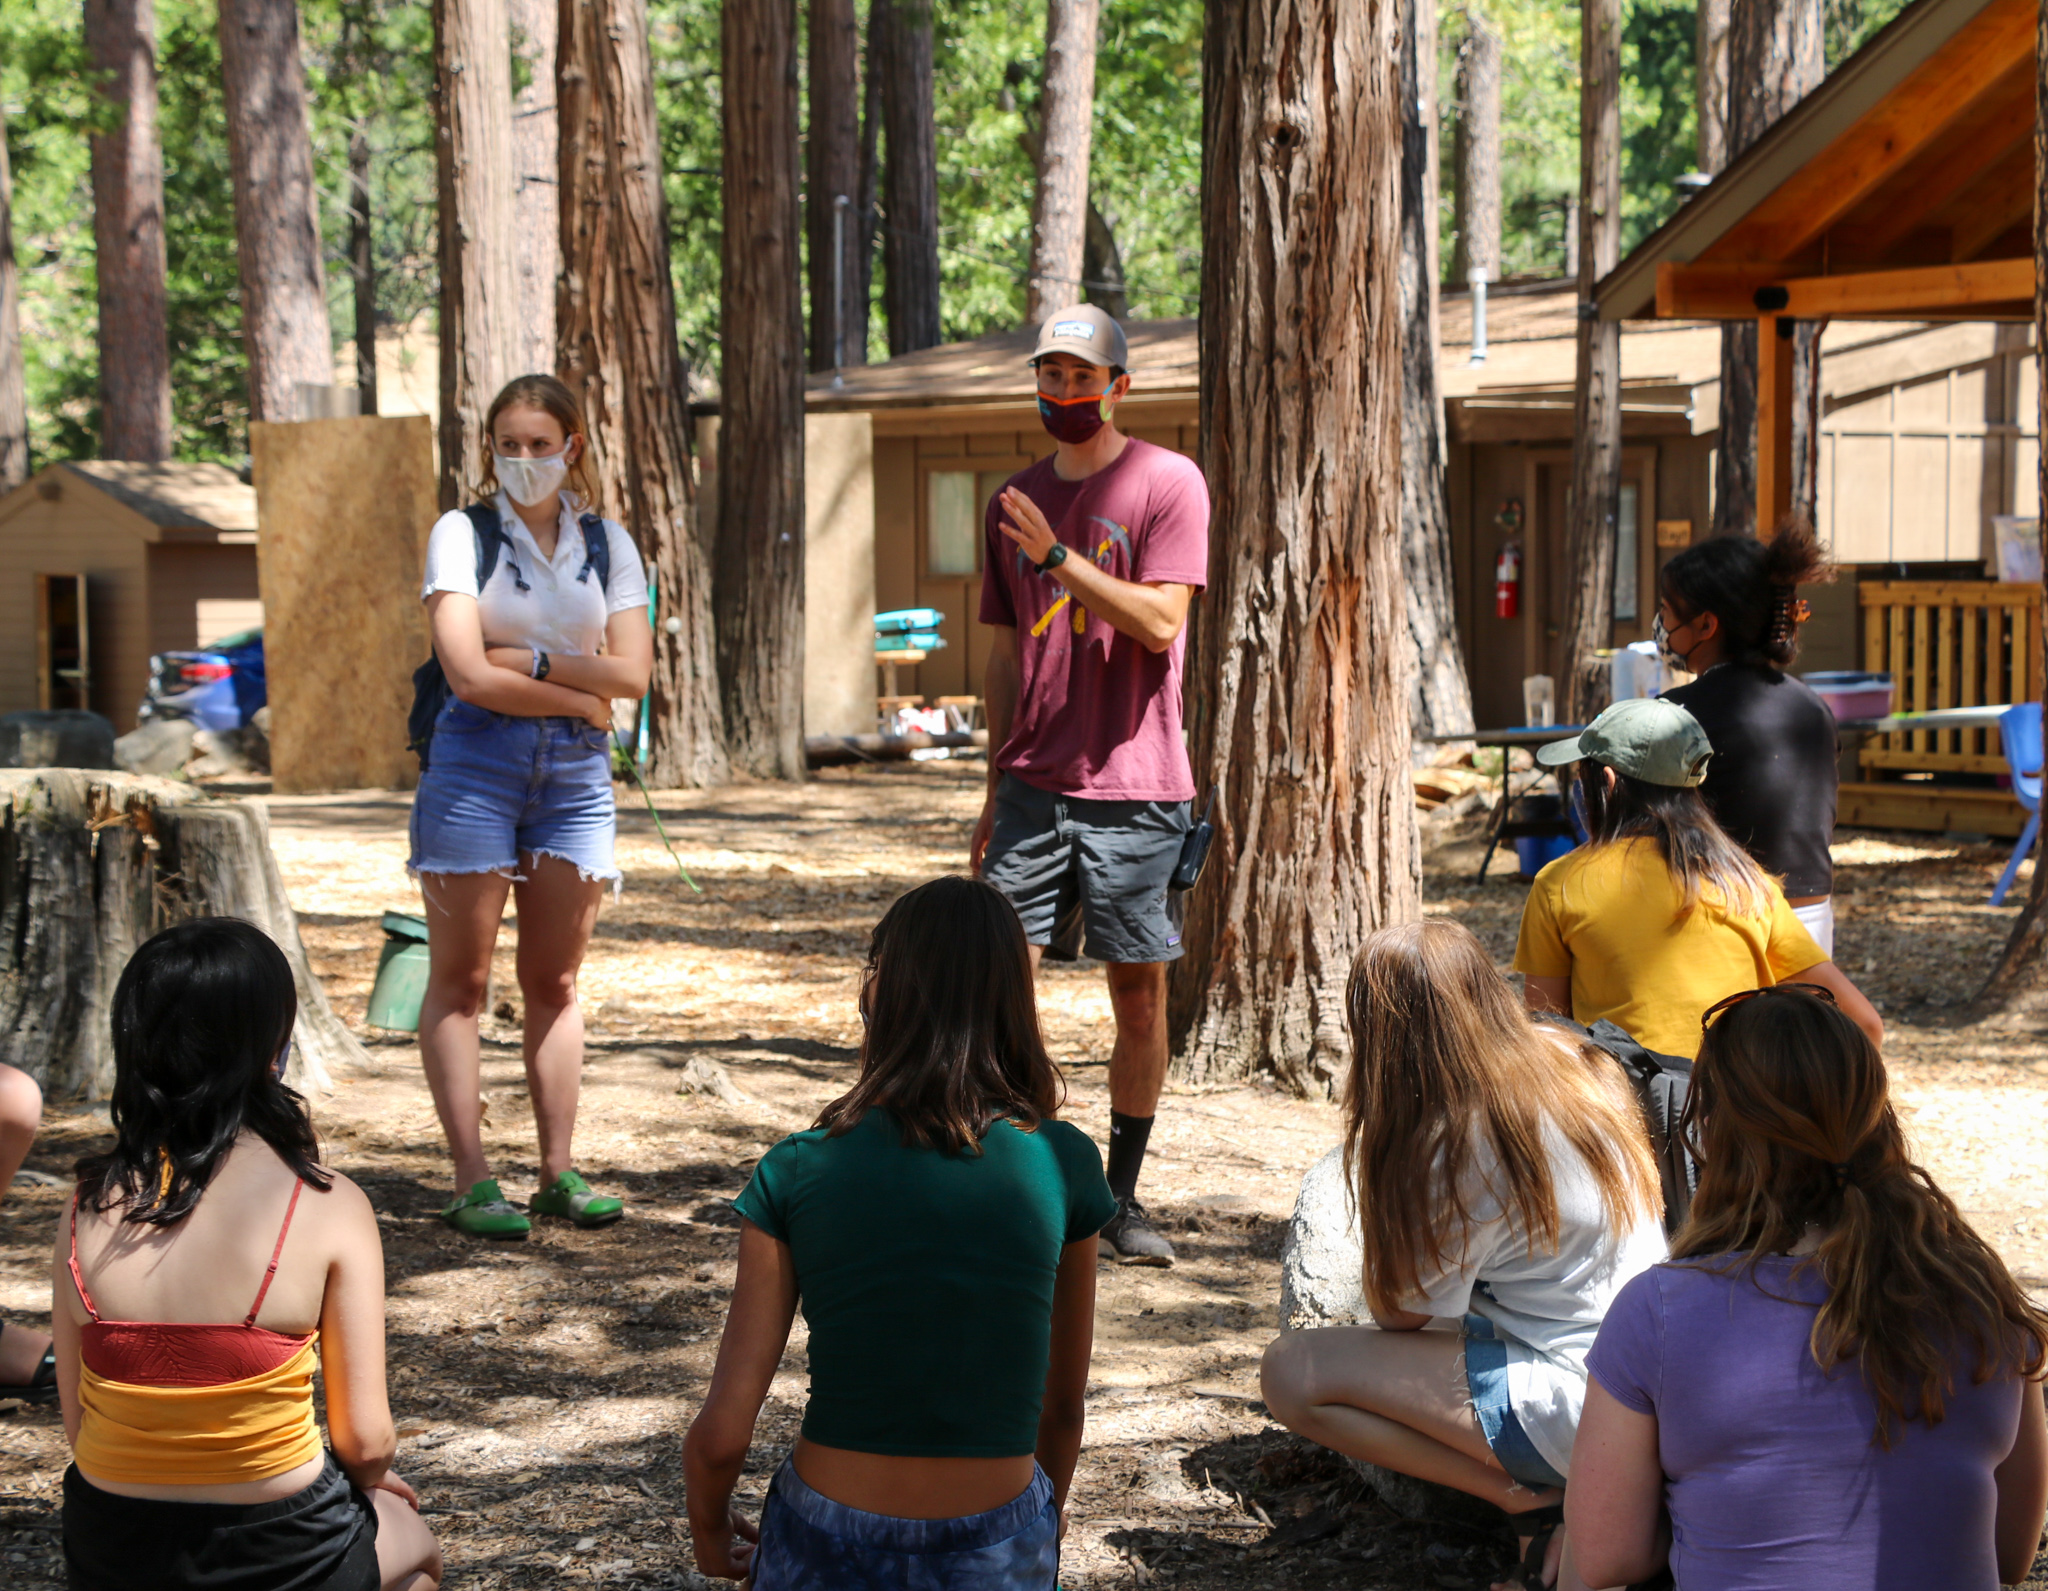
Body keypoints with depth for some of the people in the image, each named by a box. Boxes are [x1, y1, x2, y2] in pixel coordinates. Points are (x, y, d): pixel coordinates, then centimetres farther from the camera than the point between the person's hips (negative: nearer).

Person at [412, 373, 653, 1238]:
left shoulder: (607, 543, 10)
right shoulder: (462, 534, 0)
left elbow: (632, 671, -2)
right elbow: (470, 675, -12)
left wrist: (528, 660, -10)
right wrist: (580, 698, -7)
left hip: (576, 768, 3)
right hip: (476, 758, -3)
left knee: (554, 980, 7)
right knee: (461, 979, -3)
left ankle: (560, 1171, 11)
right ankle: (471, 1182, -2)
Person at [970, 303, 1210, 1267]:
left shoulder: (1167, 483, -1)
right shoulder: (1015, 502, 14)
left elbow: (1161, 623, -13)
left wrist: (1058, 558, -18)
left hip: (1132, 789, -4)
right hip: (1034, 784, 4)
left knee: (1140, 994, 3)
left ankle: (1122, 1198, 14)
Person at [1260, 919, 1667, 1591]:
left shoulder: (1462, 1143, -20)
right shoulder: (1575, 1063, 4)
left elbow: (1399, 1314, -6)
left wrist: (1379, 1173, 1)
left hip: (1576, 1403, -9)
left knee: (1291, 1371, -11)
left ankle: (1532, 1501, -8)